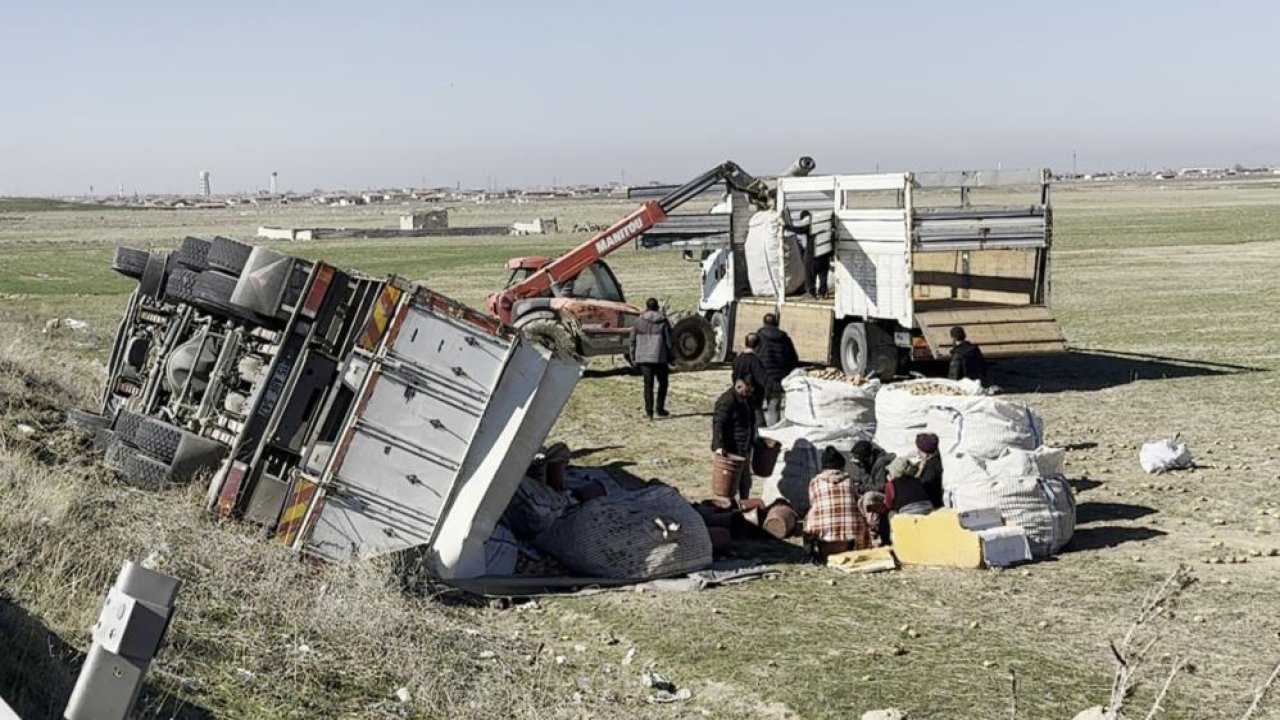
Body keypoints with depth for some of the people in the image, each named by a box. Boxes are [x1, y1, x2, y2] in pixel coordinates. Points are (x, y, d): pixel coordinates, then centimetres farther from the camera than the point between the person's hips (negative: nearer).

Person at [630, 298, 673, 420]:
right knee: (662, 382, 15)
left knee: (648, 384, 4)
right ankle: (660, 408, 13)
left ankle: (649, 410, -4)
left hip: (644, 358, 1)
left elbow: (633, 340, 4)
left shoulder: (639, 321, 2)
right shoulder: (663, 321, -2)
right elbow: (669, 341, -1)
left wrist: (633, 358, 12)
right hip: (660, 357, -1)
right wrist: (671, 357, 8)